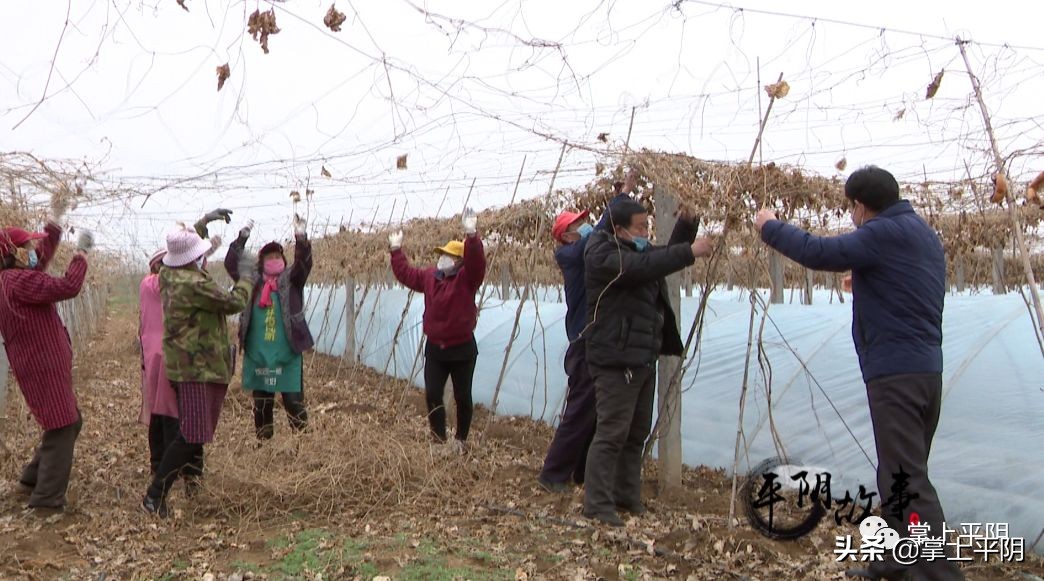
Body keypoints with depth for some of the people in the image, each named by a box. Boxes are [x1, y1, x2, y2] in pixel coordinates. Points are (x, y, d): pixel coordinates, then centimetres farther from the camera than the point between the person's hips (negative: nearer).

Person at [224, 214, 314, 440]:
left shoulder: (291, 280, 3)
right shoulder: (253, 281, 9)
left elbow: (304, 262, -13)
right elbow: (231, 264, -1)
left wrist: (301, 238, -30)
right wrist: (242, 238, -13)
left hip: (287, 355, -3)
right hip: (257, 355, 3)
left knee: (294, 402, -4)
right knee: (261, 404, 11)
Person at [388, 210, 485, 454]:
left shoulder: (466, 278, -10)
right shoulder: (430, 276, 8)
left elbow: (476, 262, -30)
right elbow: (405, 273, 22)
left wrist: (471, 236, -43)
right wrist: (397, 251, 19)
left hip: (462, 348, -5)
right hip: (434, 347, 5)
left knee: (462, 397, 6)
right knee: (432, 395, 4)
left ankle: (461, 439, 22)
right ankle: (438, 438, 16)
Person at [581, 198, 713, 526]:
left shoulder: (636, 250, 18)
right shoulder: (604, 255, -13)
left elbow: (666, 256, 28)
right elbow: (645, 265, -29)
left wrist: (687, 224, 13)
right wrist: (691, 252, -27)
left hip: (643, 358, 10)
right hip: (616, 360, -10)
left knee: (637, 434, 15)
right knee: (612, 433, -9)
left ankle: (627, 497, 25)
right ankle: (598, 505, -3)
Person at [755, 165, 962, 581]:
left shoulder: (885, 233, -13)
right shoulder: (923, 234, 17)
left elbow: (818, 253, -17)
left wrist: (770, 227, -2)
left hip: (895, 371, -10)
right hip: (927, 368, 10)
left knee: (906, 481, -9)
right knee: (902, 474, 18)